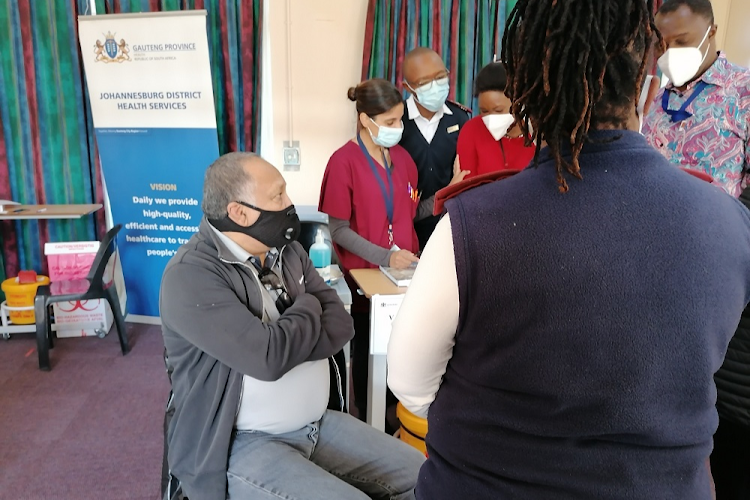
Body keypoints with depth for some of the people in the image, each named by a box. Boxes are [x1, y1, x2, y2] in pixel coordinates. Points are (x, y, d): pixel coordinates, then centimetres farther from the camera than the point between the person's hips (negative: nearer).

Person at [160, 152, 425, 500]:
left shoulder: (287, 251, 5)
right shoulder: (191, 274, -18)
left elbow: (340, 326, -2)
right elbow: (268, 357, -27)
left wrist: (281, 342, -19)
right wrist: (307, 307, -9)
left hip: (318, 423, 7)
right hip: (241, 445, -6)